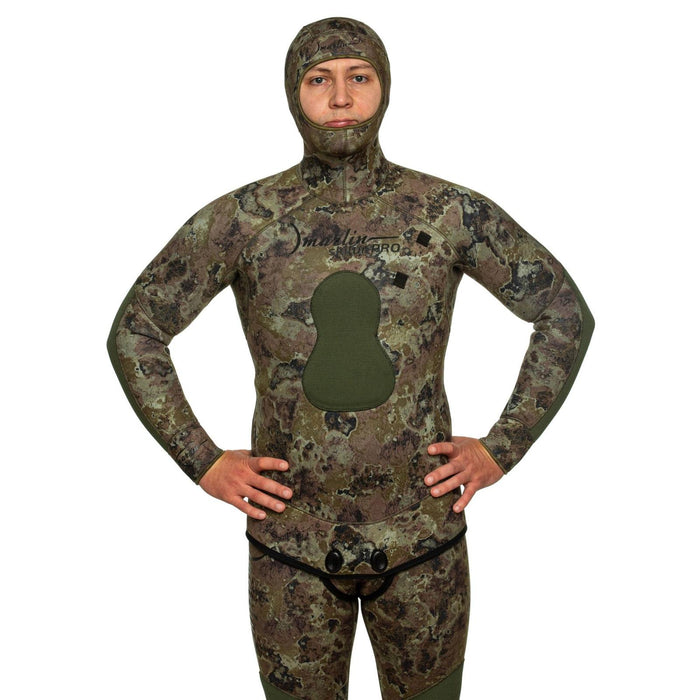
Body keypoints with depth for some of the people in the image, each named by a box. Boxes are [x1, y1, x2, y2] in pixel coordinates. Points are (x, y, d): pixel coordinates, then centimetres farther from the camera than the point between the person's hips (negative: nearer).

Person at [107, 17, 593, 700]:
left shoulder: (450, 212, -6)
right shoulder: (240, 219, -6)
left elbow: (567, 314, 3)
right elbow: (134, 331, 2)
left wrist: (502, 449, -4)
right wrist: (202, 461, -5)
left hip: (423, 538, 1)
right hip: (291, 543, 0)